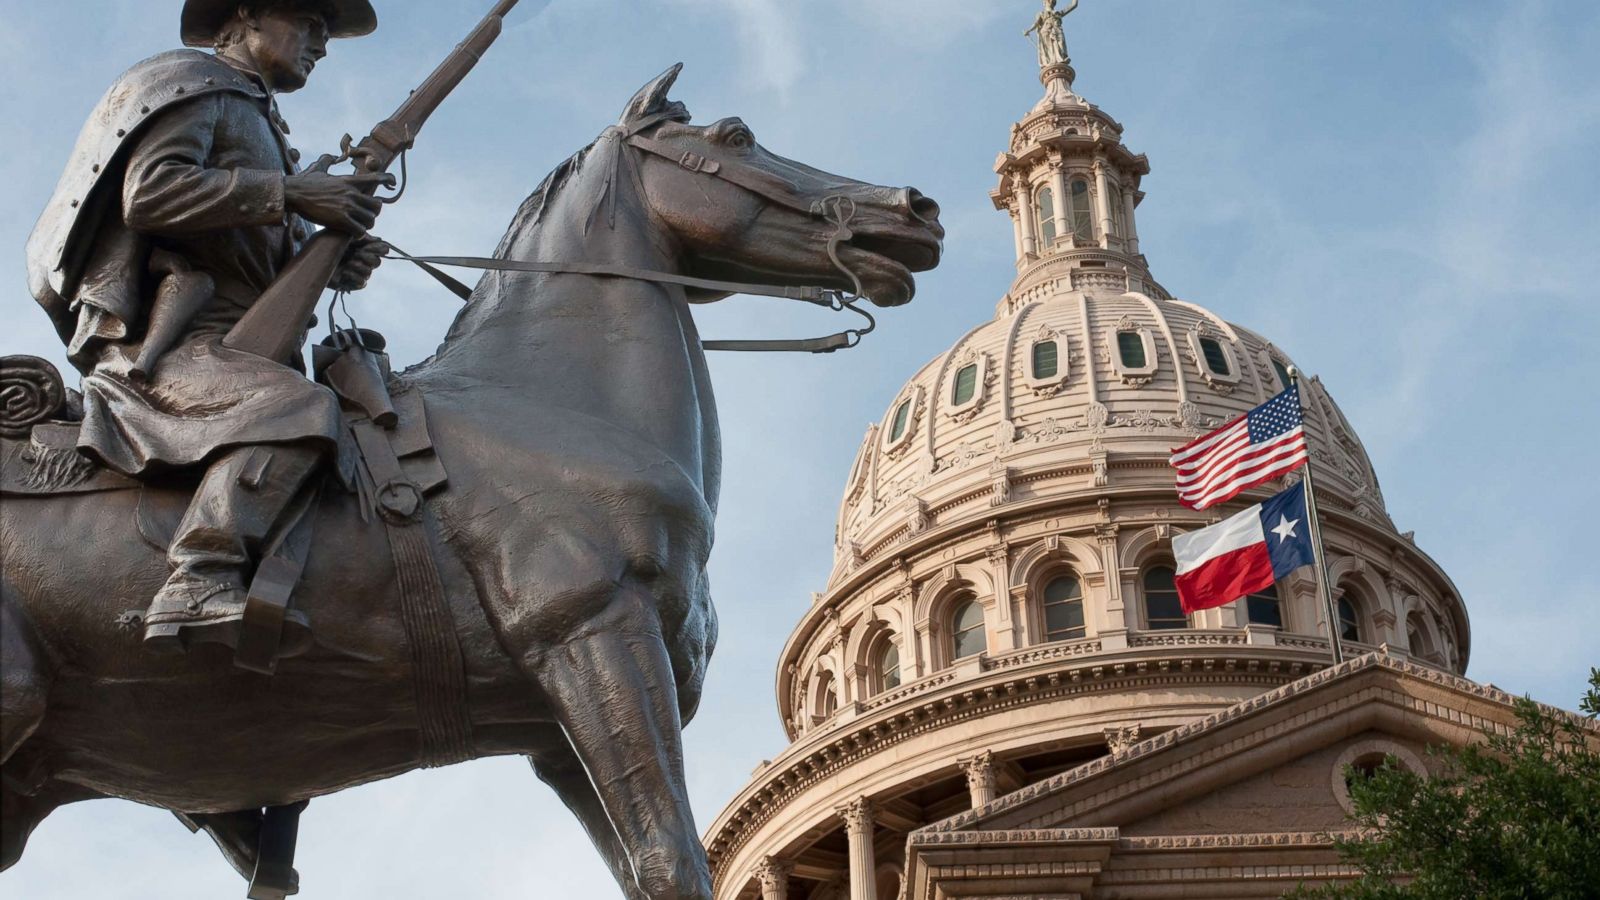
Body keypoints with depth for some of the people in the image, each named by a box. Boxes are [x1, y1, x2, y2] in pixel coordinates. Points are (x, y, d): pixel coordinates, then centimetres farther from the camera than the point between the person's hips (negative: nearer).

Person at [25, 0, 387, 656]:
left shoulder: (261, 126, 31)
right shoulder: (189, 85, 4)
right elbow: (149, 192, -15)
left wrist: (338, 263, 7)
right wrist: (294, 193, -16)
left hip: (235, 353, 10)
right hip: (164, 348, -9)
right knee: (300, 405, -34)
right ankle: (200, 587, -43)